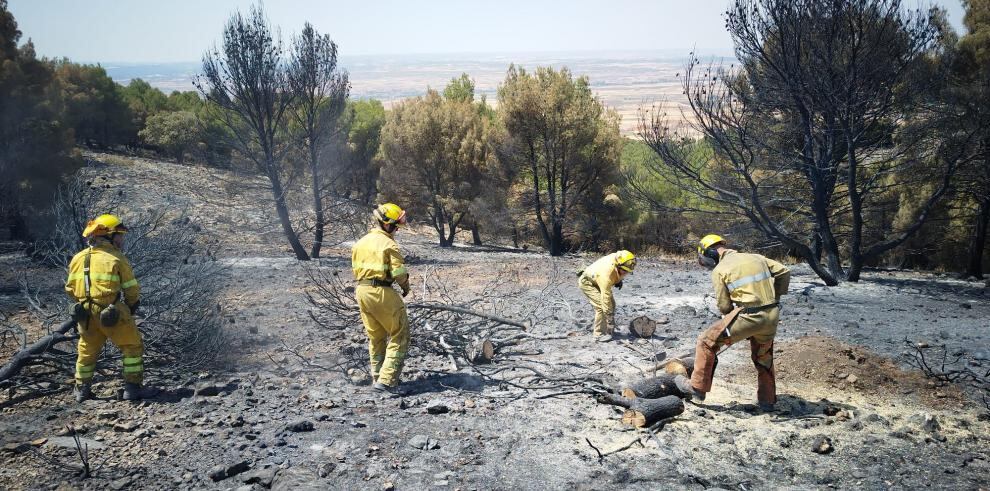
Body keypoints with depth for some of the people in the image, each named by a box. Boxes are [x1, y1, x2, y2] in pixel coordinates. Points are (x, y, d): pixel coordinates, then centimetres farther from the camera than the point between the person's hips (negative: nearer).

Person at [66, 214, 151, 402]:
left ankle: (82, 389, 33)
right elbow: (132, 289, -6)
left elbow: (70, 288, 13)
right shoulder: (116, 259, -10)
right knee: (133, 347, 7)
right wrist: (132, 306, 12)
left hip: (86, 314, 6)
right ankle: (132, 387, 6)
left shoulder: (78, 258, 7)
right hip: (113, 314, -6)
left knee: (87, 351, 23)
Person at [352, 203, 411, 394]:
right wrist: (405, 285, 1)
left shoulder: (360, 242, 10)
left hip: (362, 291, 8)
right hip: (382, 292, -8)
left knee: (375, 336, 20)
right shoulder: (388, 244, -14)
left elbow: (356, 269, 11)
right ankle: (387, 380, -4)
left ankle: (377, 377, 28)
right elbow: (399, 273, -17)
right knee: (400, 336, 2)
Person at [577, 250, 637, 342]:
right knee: (601, 305, -22)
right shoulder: (607, 273, -41)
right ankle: (599, 334, -15)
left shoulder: (619, 259, -21)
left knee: (611, 304, 6)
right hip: (587, 282, -9)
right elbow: (605, 297, -39)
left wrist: (619, 280, -3)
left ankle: (610, 330, 15)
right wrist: (609, 315, -37)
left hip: (597, 281, 9)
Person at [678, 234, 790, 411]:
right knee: (764, 357, 28)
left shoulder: (719, 270, -1)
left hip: (748, 317, -6)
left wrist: (730, 316, 20)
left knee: (707, 341, 10)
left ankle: (698, 388, 13)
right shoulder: (757, 258, 14)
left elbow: (724, 306, -1)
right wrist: (775, 297, 22)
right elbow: (784, 272, 14)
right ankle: (768, 401, 34)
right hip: (772, 317, 6)